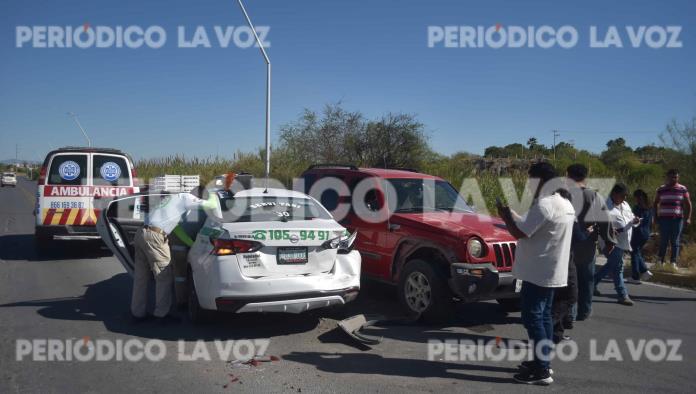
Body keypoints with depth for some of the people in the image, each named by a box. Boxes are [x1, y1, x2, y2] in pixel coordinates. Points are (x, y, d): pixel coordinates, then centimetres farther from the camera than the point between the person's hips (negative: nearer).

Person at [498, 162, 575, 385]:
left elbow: (520, 233, -20)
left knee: (533, 318, -4)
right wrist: (513, 215, 15)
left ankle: (541, 371, -2)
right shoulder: (565, 204, 12)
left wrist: (505, 216, -5)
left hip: (538, 272, -10)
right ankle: (543, 362, 25)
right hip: (552, 271, 10)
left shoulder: (544, 205, -20)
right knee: (544, 316, 17)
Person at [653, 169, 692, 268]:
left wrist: (688, 218, -3)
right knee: (664, 241, 1)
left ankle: (673, 262, 9)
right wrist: (656, 217, 4)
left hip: (677, 219, 0)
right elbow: (655, 204, 12)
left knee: (675, 241, 4)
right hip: (664, 219, 0)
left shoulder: (683, 189, 3)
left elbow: (688, 204, 6)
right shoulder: (661, 189, 5)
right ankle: (661, 261, 8)